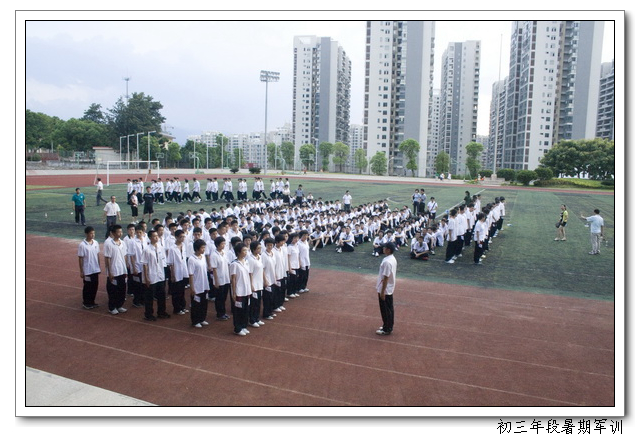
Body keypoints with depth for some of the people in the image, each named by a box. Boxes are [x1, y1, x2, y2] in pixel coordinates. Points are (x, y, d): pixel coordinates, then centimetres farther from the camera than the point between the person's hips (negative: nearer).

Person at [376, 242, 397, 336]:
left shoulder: (387, 262, -26)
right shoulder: (393, 259, 5)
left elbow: (386, 277, -25)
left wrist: (382, 291, -19)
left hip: (385, 290, -9)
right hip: (390, 289, 9)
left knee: (385, 310, 3)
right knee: (389, 309, 18)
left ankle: (386, 330, 14)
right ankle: (389, 327, 29)